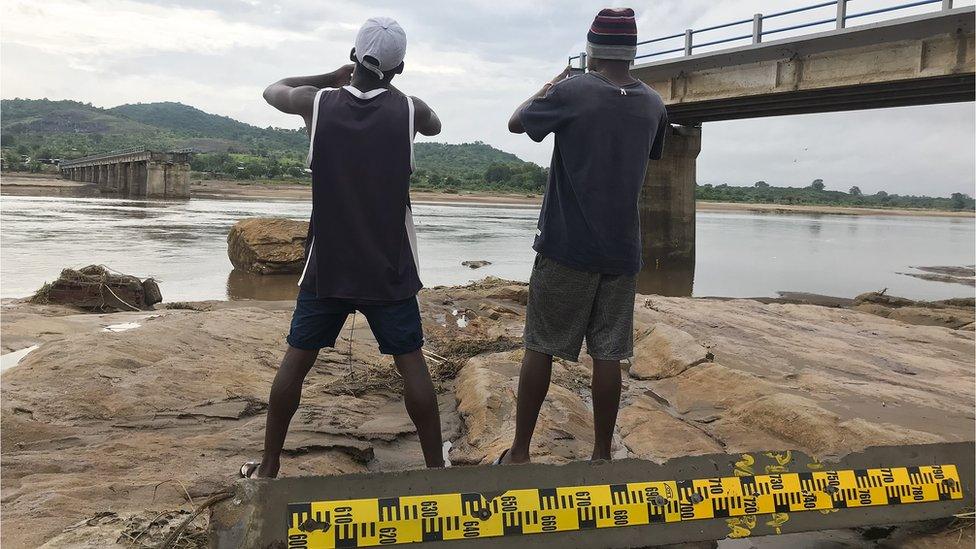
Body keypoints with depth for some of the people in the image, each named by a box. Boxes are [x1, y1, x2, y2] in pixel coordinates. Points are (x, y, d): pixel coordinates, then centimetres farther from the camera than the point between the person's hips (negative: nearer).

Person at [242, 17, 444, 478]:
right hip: (390, 271, -1)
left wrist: (331, 77, 24)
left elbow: (272, 90, 18)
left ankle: (268, 465, 21)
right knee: (412, 365, 6)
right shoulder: (408, 110, -5)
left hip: (327, 267, 1)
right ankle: (435, 466, 11)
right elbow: (435, 126, 20)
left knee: (295, 362, 12)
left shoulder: (318, 102, -5)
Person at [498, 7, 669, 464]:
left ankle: (519, 452, 12)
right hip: (621, 251, 4)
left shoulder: (571, 91, -8)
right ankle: (602, 453, 14)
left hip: (566, 246, -3)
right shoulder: (653, 105, 6)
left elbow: (516, 123, 7)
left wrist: (549, 86, 22)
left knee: (540, 348, 5)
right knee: (608, 355, 7)